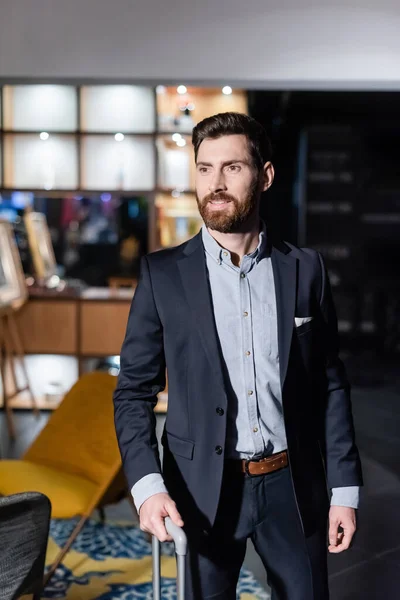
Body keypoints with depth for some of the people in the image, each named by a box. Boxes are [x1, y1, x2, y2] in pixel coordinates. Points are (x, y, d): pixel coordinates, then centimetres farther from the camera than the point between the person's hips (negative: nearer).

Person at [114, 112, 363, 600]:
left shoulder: (305, 269, 0)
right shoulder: (163, 273, -4)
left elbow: (331, 385, 4)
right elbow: (134, 389, -3)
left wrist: (345, 489, 2)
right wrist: (147, 485, -17)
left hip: (293, 486, 2)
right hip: (204, 488, -1)